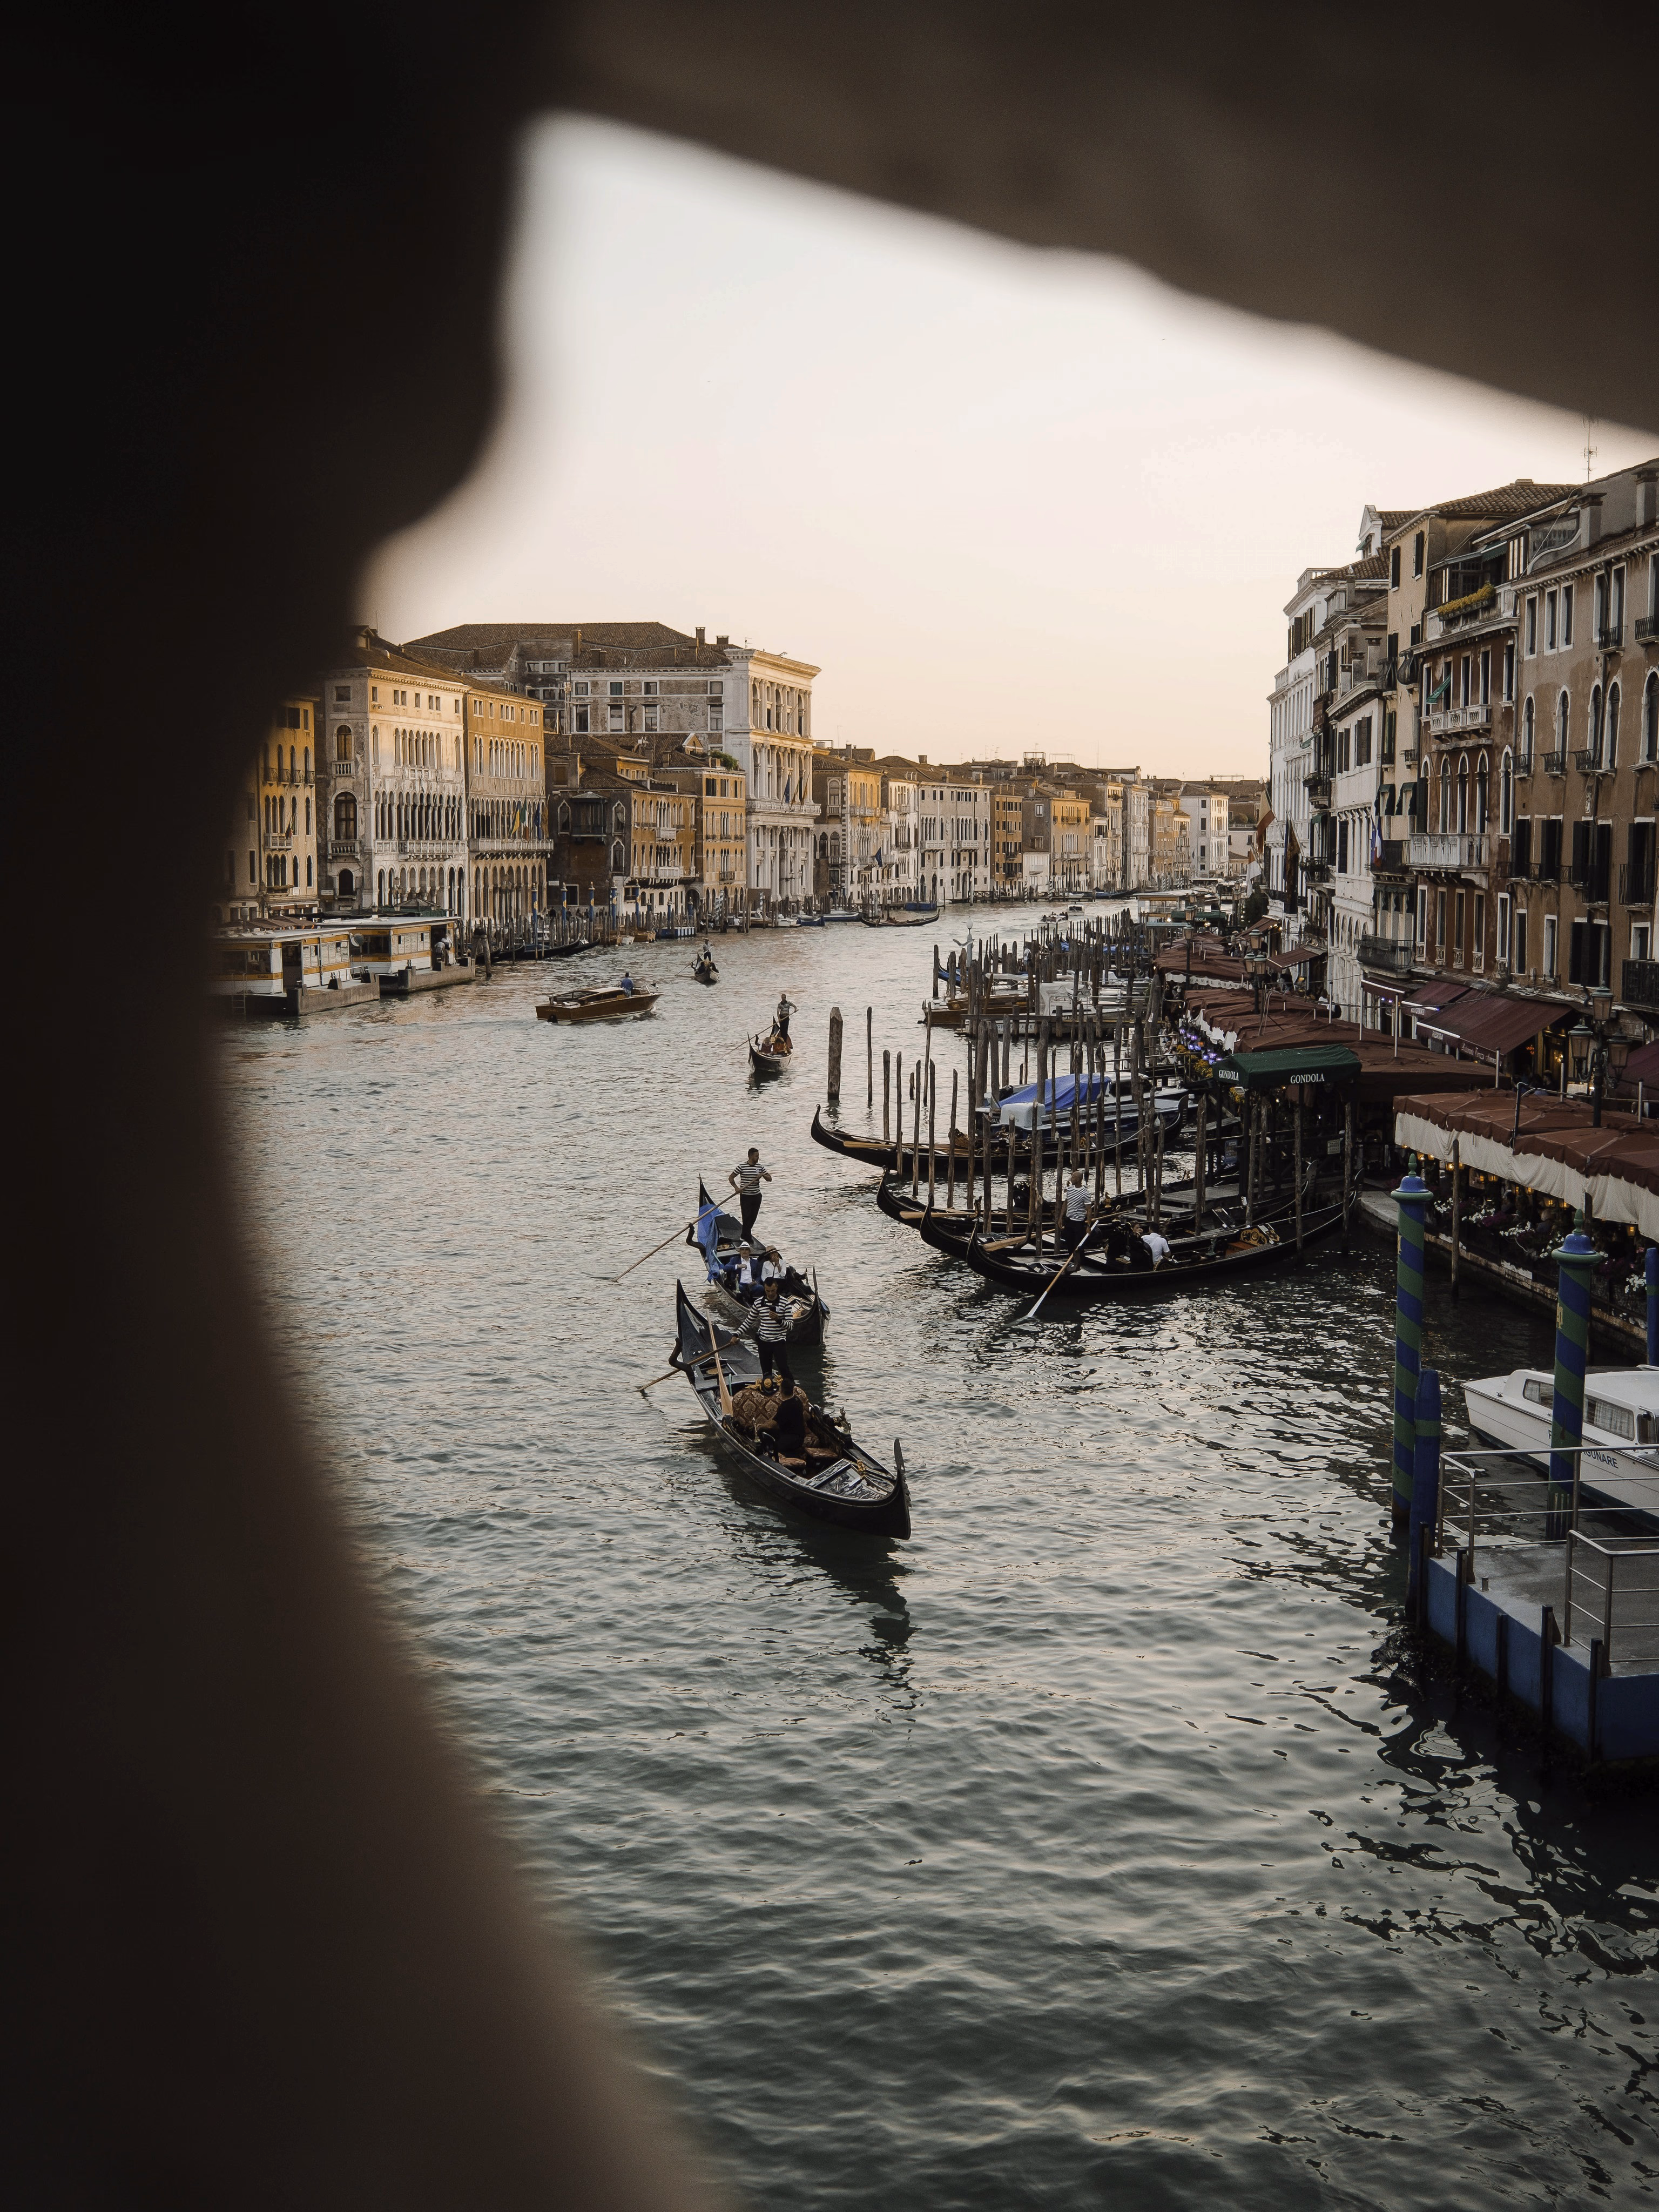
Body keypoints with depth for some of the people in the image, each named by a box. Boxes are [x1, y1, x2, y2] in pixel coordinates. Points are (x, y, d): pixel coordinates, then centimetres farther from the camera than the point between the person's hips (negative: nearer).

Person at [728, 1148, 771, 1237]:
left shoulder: (760, 1167, 4)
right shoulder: (742, 1167, -8)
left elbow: (769, 1179, 8)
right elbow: (731, 1178, -2)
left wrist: (763, 1175, -13)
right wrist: (736, 1188, -16)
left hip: (757, 1196, 5)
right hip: (745, 1197, -5)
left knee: (753, 1218, 11)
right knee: (747, 1217, -7)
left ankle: (745, 1234, 28)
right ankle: (747, 1237, 1)